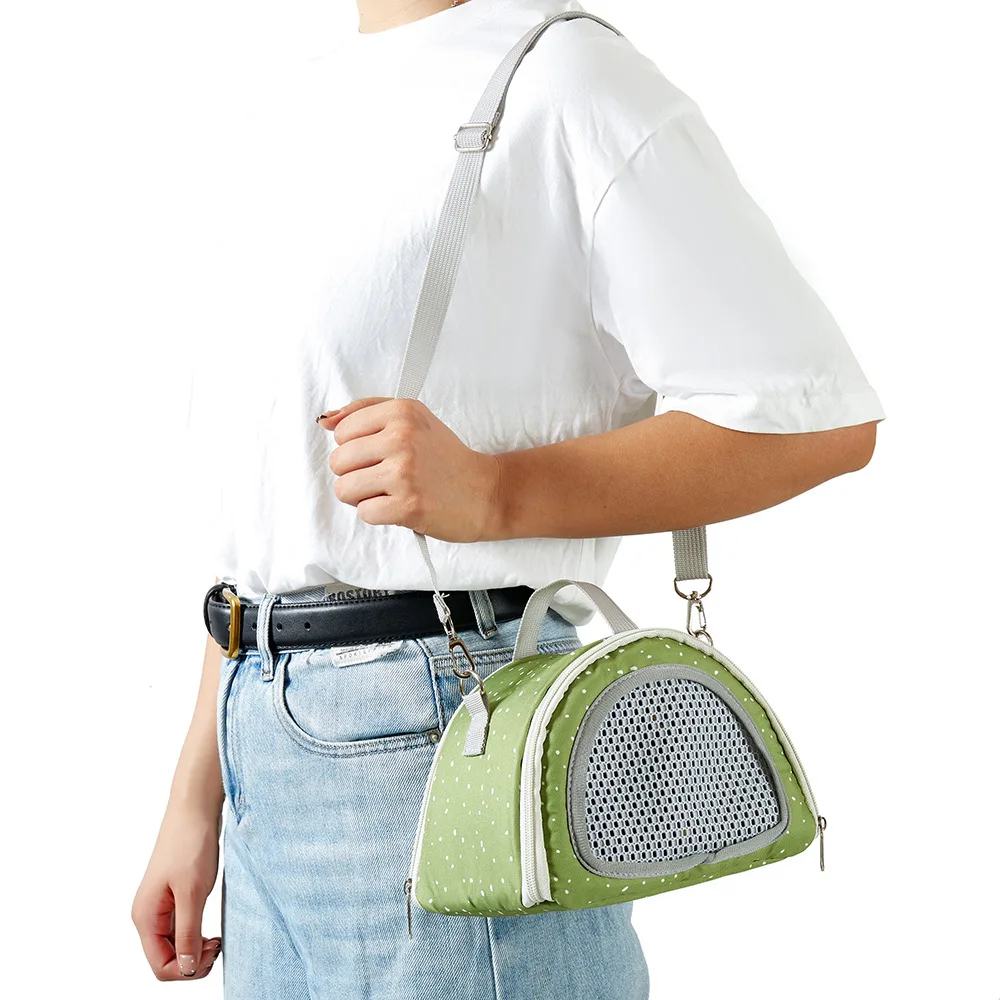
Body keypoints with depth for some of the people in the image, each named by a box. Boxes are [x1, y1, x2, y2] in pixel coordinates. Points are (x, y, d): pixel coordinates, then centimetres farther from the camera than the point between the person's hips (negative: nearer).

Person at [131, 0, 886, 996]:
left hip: (449, 730, -7)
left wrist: (493, 492, -23)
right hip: (267, 746, 8)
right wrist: (196, 796, 16)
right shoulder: (295, 108, 16)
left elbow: (820, 419, -14)